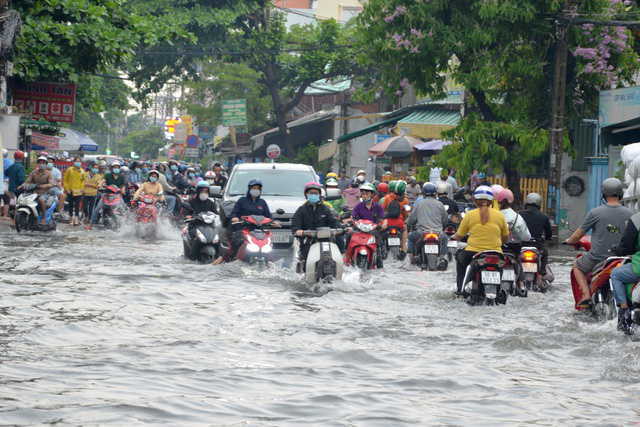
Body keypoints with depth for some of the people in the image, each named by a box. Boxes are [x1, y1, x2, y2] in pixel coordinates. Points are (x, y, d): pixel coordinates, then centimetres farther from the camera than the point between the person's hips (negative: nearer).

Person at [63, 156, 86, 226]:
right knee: (71, 206, 9)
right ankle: (71, 219, 19)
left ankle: (76, 219, -11)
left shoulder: (82, 171, 5)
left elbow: (83, 181, 16)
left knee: (77, 206, -8)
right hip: (70, 191, 0)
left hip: (78, 192, 0)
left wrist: (82, 188, 2)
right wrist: (67, 189, -6)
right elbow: (65, 180, 2)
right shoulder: (69, 170, -1)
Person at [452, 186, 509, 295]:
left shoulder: (470, 215, -2)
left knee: (460, 258, 33)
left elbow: (459, 236, 6)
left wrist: (453, 236, 29)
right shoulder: (499, 215, 3)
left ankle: (461, 289, 26)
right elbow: (505, 238, 12)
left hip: (473, 254, -1)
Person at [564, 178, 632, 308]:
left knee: (577, 265, 25)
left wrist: (569, 241, 22)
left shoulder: (595, 213, -10)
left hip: (598, 257, -3)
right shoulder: (629, 214, -4)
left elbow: (578, 235, 0)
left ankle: (586, 294, 8)